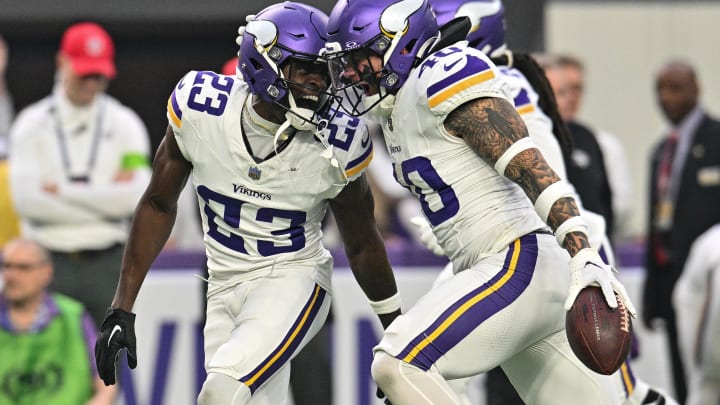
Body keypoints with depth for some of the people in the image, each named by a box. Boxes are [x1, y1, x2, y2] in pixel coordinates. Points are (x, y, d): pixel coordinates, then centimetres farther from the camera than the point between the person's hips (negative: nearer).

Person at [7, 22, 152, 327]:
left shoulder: (124, 124, 7)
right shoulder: (32, 124, 4)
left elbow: (134, 196, -7)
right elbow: (26, 198, -9)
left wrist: (63, 191, -8)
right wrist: (103, 197, -7)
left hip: (105, 264, 1)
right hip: (49, 262, -1)